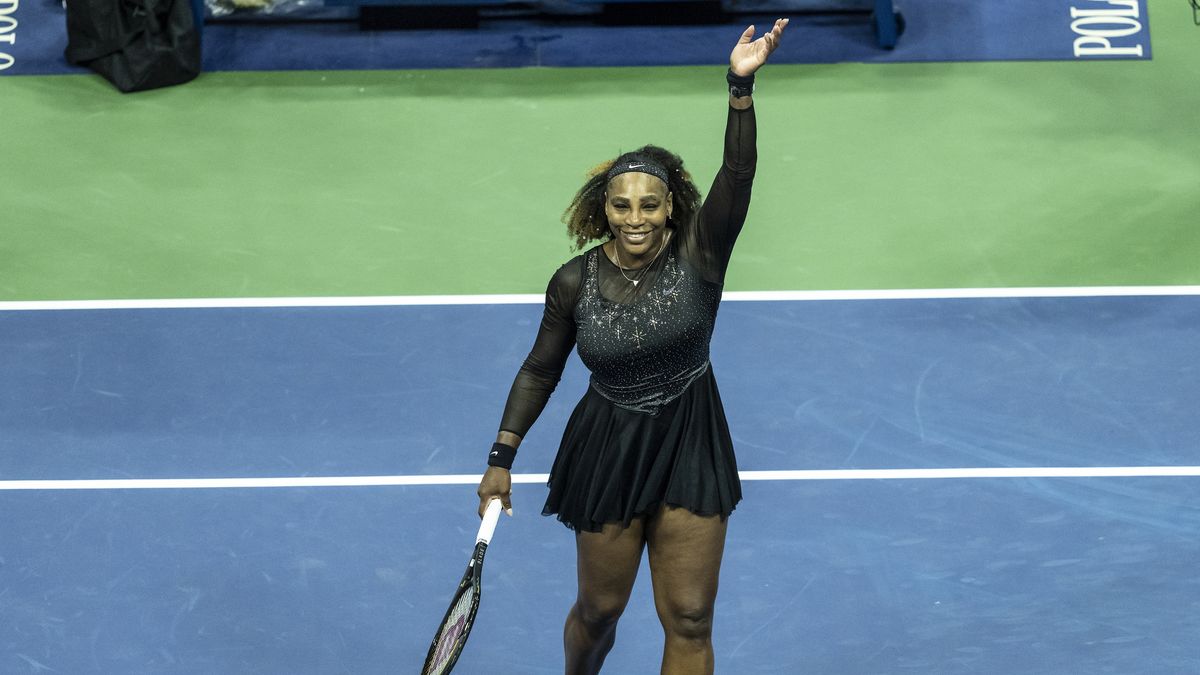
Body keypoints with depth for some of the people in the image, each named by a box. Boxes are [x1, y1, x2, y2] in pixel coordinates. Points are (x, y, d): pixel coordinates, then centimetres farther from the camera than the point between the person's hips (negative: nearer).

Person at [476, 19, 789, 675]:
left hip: (691, 449, 0)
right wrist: (501, 457, 2)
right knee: (598, 610, 14)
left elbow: (736, 175, -28)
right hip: (608, 454, 0)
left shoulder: (698, 256, -12)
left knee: (689, 619, 4)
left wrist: (740, 87, -42)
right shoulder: (574, 282, -8)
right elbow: (540, 371, 4)